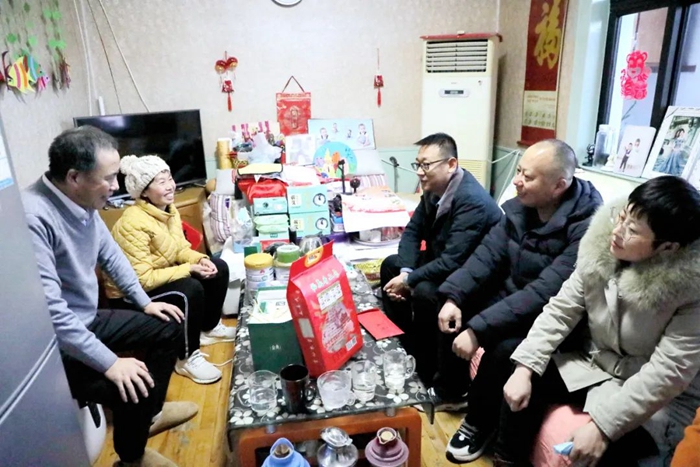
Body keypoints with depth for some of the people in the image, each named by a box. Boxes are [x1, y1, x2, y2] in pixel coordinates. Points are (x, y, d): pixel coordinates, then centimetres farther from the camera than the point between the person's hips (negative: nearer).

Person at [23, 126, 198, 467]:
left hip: (88, 320, 9)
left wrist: (145, 302, 12)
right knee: (133, 389, -23)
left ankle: (150, 413, 31)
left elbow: (110, 254, 13)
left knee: (168, 329, 12)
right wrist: (109, 363, -30)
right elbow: (49, 310, -34)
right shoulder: (33, 218, -32)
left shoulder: (83, 203, -3)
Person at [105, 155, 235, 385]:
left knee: (219, 268, 0)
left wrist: (200, 259, -15)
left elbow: (180, 248, 7)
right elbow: (142, 280, -32)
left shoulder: (169, 209, -4)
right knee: (190, 290, -32)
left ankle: (209, 327, 19)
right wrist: (189, 269, -29)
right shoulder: (133, 224, -30)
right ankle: (187, 359, -14)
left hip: (161, 275, 9)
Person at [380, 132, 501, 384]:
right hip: (443, 261, 9)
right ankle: (401, 343, 14)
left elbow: (452, 262, -33)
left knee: (424, 292, -31)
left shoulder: (472, 201, -31)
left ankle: (427, 370, -7)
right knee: (391, 265, 6)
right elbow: (413, 231, 2)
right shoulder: (434, 188, -4)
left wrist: (409, 280, -24)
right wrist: (405, 272, -14)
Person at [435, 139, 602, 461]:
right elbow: (488, 254, -6)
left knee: (501, 347, -29)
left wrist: (478, 329, -36)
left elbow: (543, 294, -34)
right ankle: (451, 390, 19)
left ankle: (478, 423, 1)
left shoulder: (587, 228, -29)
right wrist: (453, 296, -20)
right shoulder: (520, 205, -7)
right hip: (511, 293, 7)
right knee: (453, 311, -4)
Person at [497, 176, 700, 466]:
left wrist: (602, 425, -31)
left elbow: (668, 372, -27)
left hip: (658, 398, -4)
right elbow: (561, 310, -8)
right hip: (594, 362, 5)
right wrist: (524, 367, -17)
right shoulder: (602, 248, -11)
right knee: (525, 383, -11)